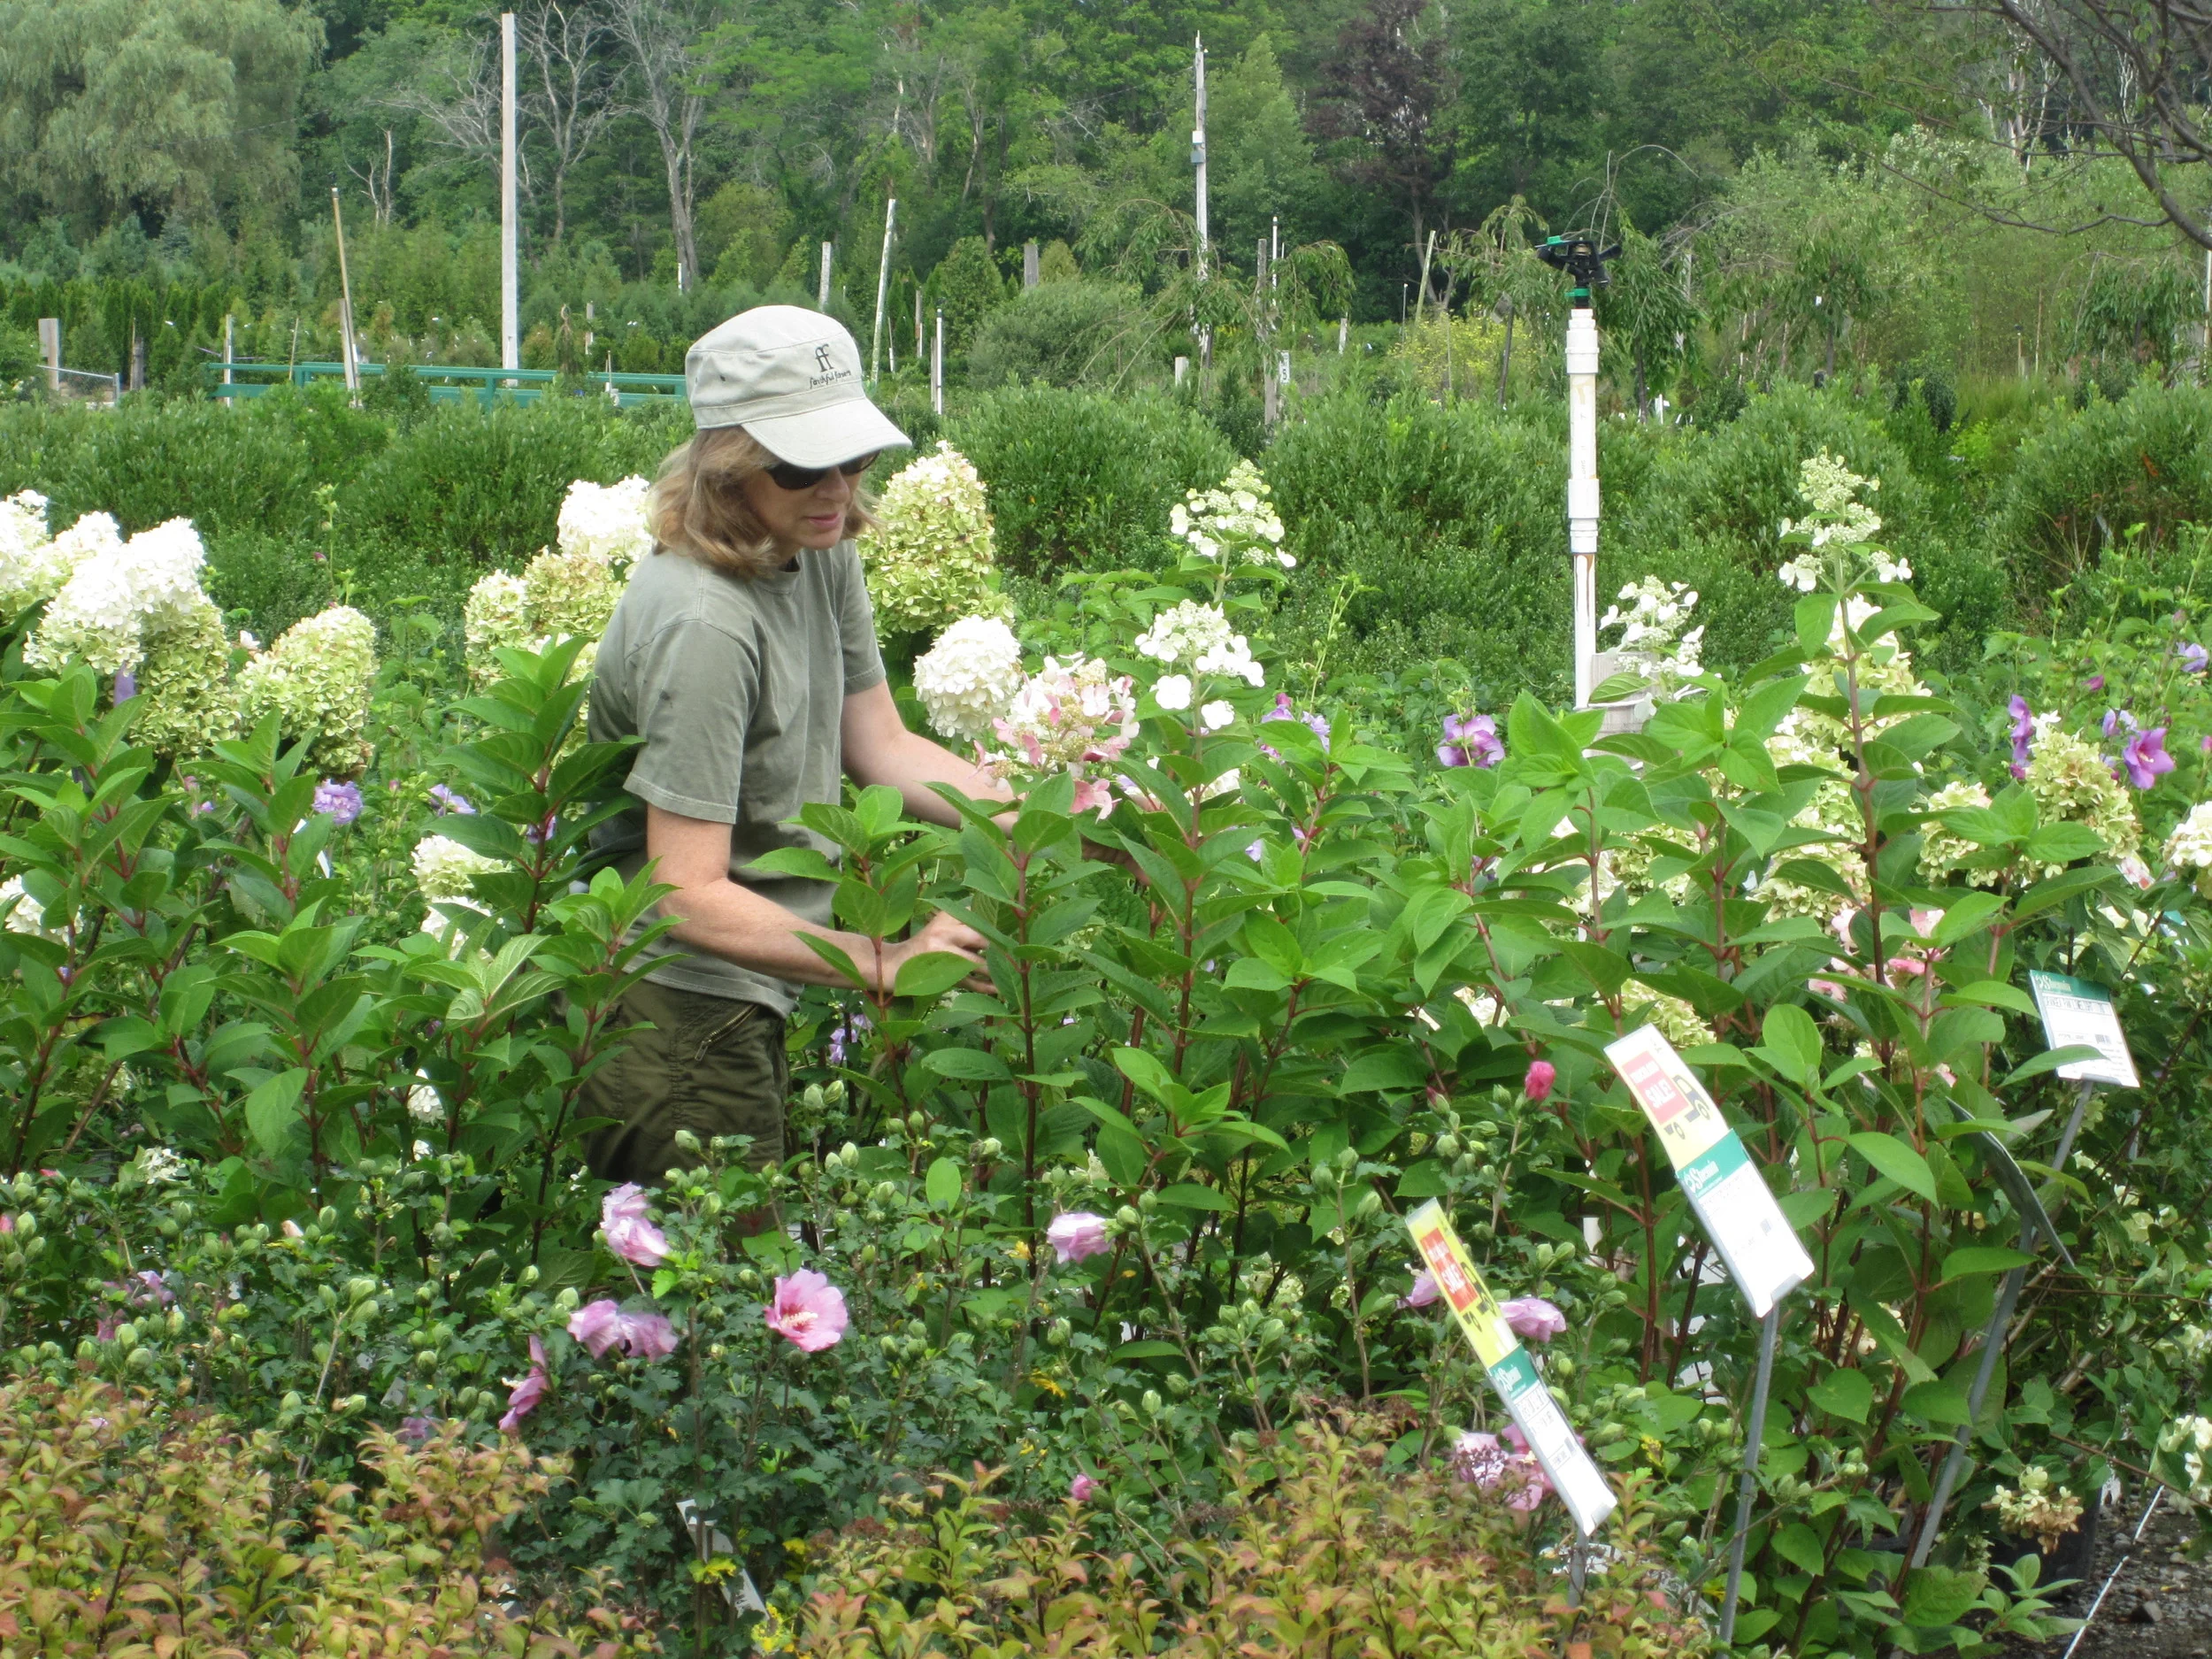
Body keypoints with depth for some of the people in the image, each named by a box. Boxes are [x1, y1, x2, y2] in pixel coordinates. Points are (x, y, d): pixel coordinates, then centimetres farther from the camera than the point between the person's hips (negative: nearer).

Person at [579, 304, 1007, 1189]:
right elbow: (690, 895, -27)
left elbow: (879, 744, 7)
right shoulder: (703, 623, -26)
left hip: (747, 1006, 9)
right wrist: (883, 964, -33)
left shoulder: (823, 557, 2)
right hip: (680, 1009, -9)